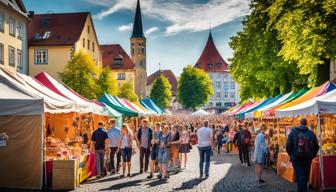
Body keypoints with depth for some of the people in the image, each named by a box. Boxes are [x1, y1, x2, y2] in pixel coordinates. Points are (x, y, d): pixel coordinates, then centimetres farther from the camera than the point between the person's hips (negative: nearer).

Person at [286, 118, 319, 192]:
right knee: (306, 177, 17)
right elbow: (316, 146, 1)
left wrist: (292, 155, 8)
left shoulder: (293, 132, -4)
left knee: (300, 177, -1)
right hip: (308, 159, 2)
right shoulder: (311, 133, 0)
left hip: (296, 158, -2)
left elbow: (288, 146, -7)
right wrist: (311, 156, 15)